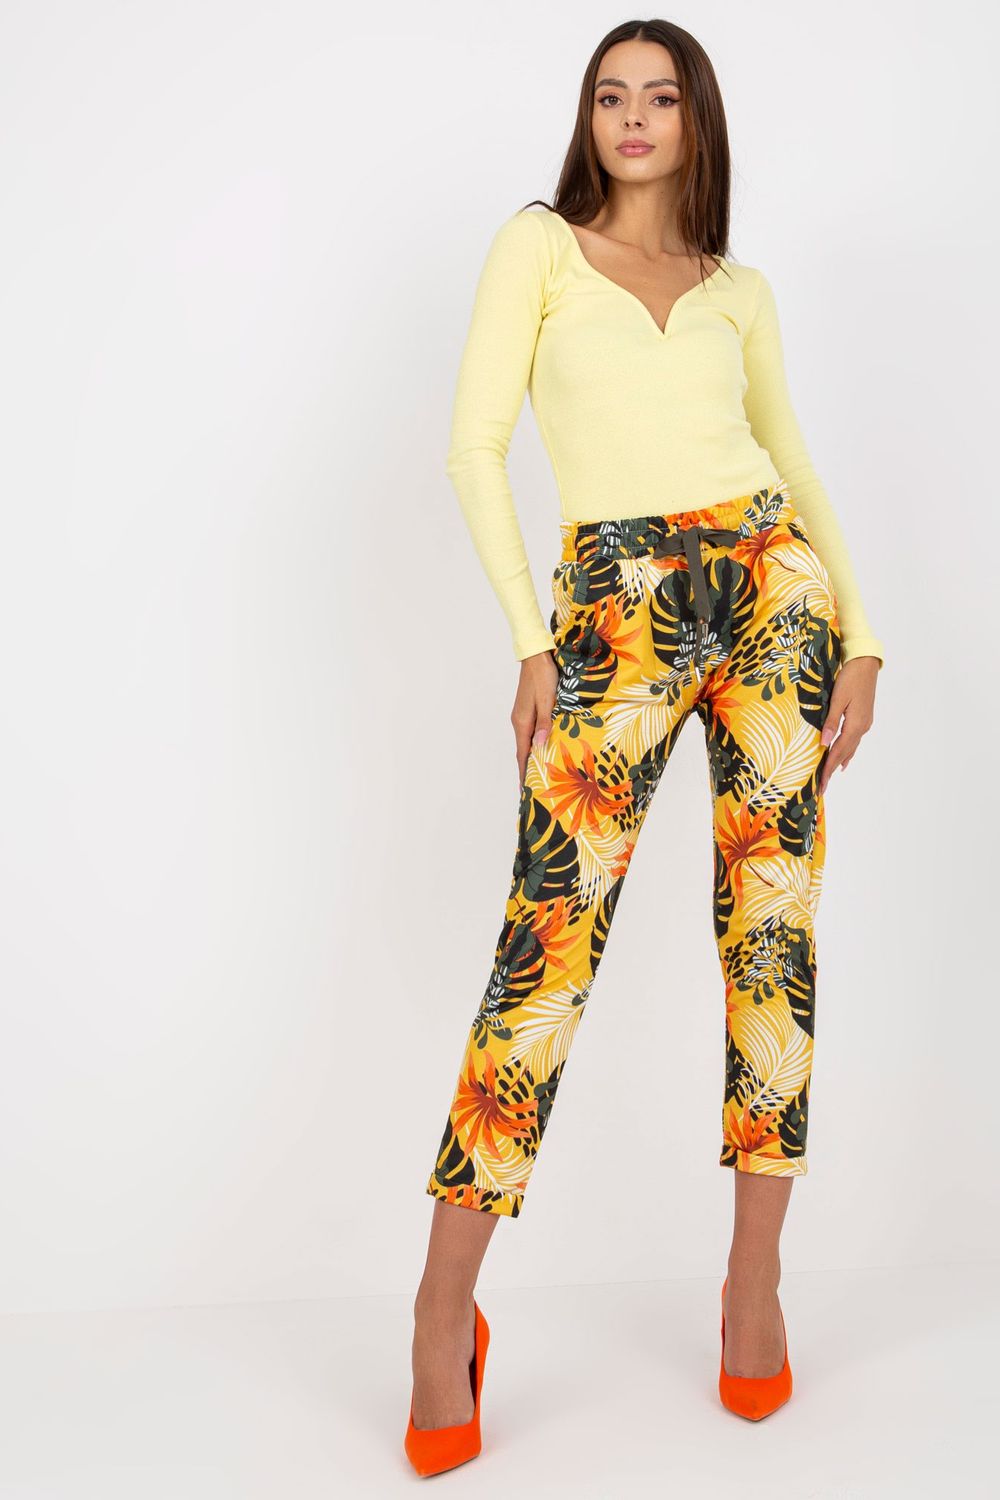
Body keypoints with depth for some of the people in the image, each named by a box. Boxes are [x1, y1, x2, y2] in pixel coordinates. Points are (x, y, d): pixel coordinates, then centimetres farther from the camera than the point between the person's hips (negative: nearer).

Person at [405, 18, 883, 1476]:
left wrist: (859, 638, 5)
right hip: (619, 606, -3)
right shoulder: (539, 245, 8)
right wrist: (532, 641, -8)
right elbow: (476, 445, 0)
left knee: (772, 926, 1)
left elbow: (798, 471, 17)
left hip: (770, 584, 4)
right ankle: (445, 1310, -1)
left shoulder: (739, 291, 17)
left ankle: (756, 1278, 13)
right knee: (550, 935, -10)